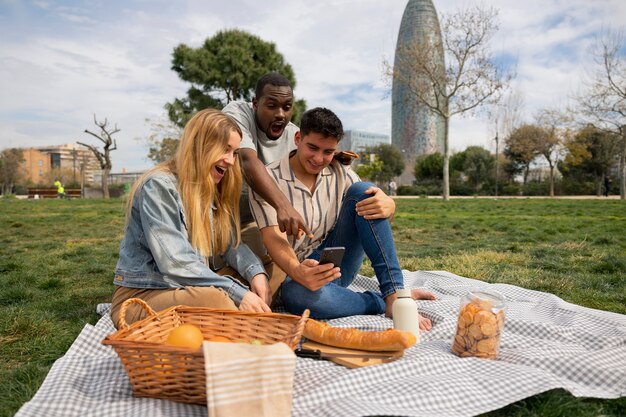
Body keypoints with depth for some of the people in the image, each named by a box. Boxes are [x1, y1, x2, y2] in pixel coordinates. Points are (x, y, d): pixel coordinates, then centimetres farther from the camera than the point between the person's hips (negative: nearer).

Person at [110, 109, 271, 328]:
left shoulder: (212, 190, 8)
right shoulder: (159, 186, -17)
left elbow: (232, 244, -2)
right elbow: (175, 263, -25)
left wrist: (256, 273, -22)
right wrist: (237, 293, -29)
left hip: (192, 287, 8)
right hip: (141, 298, -8)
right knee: (213, 298, -34)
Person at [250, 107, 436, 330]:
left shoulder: (340, 172, 4)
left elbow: (382, 205, -2)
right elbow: (274, 238, -21)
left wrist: (387, 205, -29)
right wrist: (297, 271, -43)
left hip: (339, 262, 4)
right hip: (298, 271, -4)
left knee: (362, 191, -17)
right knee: (296, 293, -42)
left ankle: (394, 296, -23)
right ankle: (384, 303, -20)